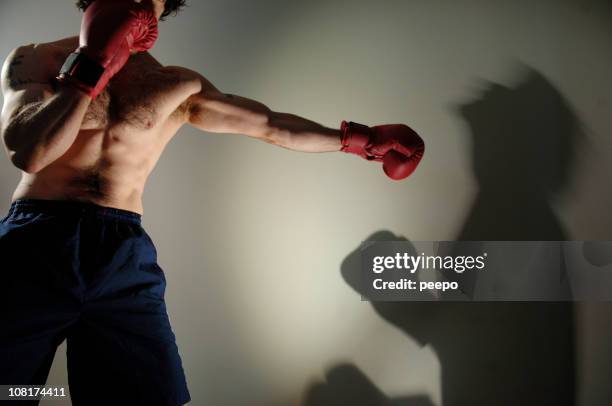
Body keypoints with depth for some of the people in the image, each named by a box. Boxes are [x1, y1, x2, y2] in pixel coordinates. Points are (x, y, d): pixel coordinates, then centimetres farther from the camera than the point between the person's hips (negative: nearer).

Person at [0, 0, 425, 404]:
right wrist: (94, 65, -11)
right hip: (35, 242, -1)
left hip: (124, 255, 2)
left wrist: (358, 138, 17)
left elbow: (270, 125, 15)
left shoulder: (177, 87, 12)